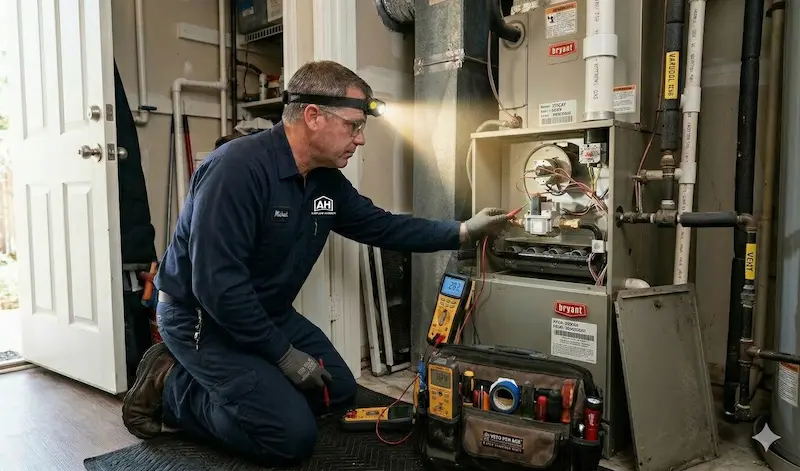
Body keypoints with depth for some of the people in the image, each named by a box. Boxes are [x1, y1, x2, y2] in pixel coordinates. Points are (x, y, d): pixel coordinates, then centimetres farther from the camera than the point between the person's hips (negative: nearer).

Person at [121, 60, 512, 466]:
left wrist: (464, 231, 2)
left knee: (338, 389, 13)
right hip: (201, 317, -8)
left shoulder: (326, 181, -3)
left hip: (267, 313, 9)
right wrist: (284, 355, -22)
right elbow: (216, 284, -31)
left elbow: (381, 225, 9)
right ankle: (172, 389, 4)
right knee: (293, 436, -14)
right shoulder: (237, 168, -29)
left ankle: (206, 378, 17)